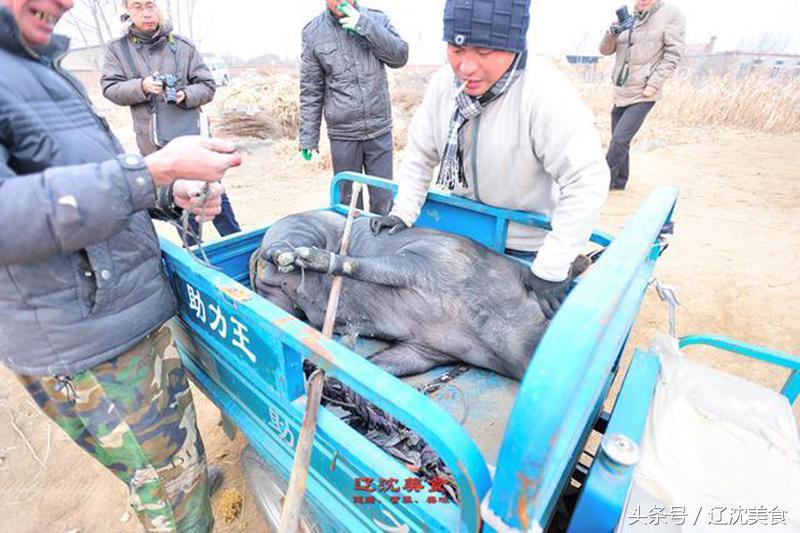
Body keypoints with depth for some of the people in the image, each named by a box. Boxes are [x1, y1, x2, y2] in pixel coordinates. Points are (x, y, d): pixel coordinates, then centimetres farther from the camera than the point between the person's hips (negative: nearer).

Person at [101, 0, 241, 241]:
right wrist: (141, 86, -20)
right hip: (151, 141, 2)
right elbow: (110, 88, -1)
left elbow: (208, 86, 2)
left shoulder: (182, 45, 1)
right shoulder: (117, 49, 5)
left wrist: (185, 95, -17)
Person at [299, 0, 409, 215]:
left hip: (379, 129, 1)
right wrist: (308, 137, 0)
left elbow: (400, 56, -4)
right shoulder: (313, 33, 2)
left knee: (383, 196, 7)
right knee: (347, 200, 8)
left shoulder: (377, 19, 6)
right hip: (343, 134, -1)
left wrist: (366, 26, -12)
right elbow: (310, 90, 2)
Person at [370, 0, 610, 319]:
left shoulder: (546, 95, -30)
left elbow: (587, 181, -30)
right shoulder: (444, 84, -12)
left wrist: (551, 268, -30)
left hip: (525, 244, -4)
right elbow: (420, 154, -1)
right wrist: (403, 213, -10)